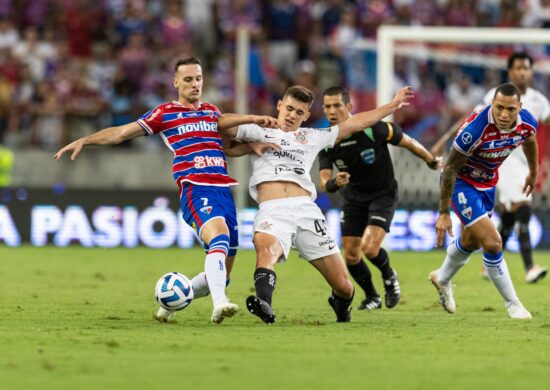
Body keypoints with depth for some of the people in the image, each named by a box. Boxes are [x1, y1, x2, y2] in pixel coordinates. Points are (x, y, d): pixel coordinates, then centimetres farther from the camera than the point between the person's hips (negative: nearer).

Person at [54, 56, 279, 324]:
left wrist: (252, 146, 6)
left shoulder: (212, 111, 22)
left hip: (224, 190, 6)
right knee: (220, 237, -35)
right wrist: (84, 140, -2)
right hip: (195, 190, -6)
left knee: (221, 274, 3)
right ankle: (219, 303, -49)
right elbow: (121, 133, 7)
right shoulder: (165, 113, 7)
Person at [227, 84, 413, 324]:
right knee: (265, 249, -39)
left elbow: (354, 124, 31)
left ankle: (340, 304, 31)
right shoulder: (259, 133, 23)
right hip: (272, 212, -2)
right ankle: (264, 305, -57)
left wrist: (393, 105, 33)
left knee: (343, 286, -2)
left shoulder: (311, 137, 27)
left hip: (306, 210, 2)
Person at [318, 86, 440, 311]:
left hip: (382, 194, -4)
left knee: (369, 248, -21)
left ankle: (389, 276, 12)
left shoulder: (372, 128, -25)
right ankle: (372, 298, 28)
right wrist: (334, 183, -42)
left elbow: (407, 142, -9)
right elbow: (324, 183, -17)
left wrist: (431, 162, 6)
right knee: (351, 257, 3)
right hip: (353, 198, 4)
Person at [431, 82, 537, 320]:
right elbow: (450, 169, -26)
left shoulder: (528, 123, -20)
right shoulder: (475, 129, -37)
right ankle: (512, 305, 1)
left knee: (472, 240, 26)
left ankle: (442, 279, 54)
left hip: (487, 182, 7)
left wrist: (533, 172, 24)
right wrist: (444, 213, -21)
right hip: (462, 182, -7)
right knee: (492, 243, -15)